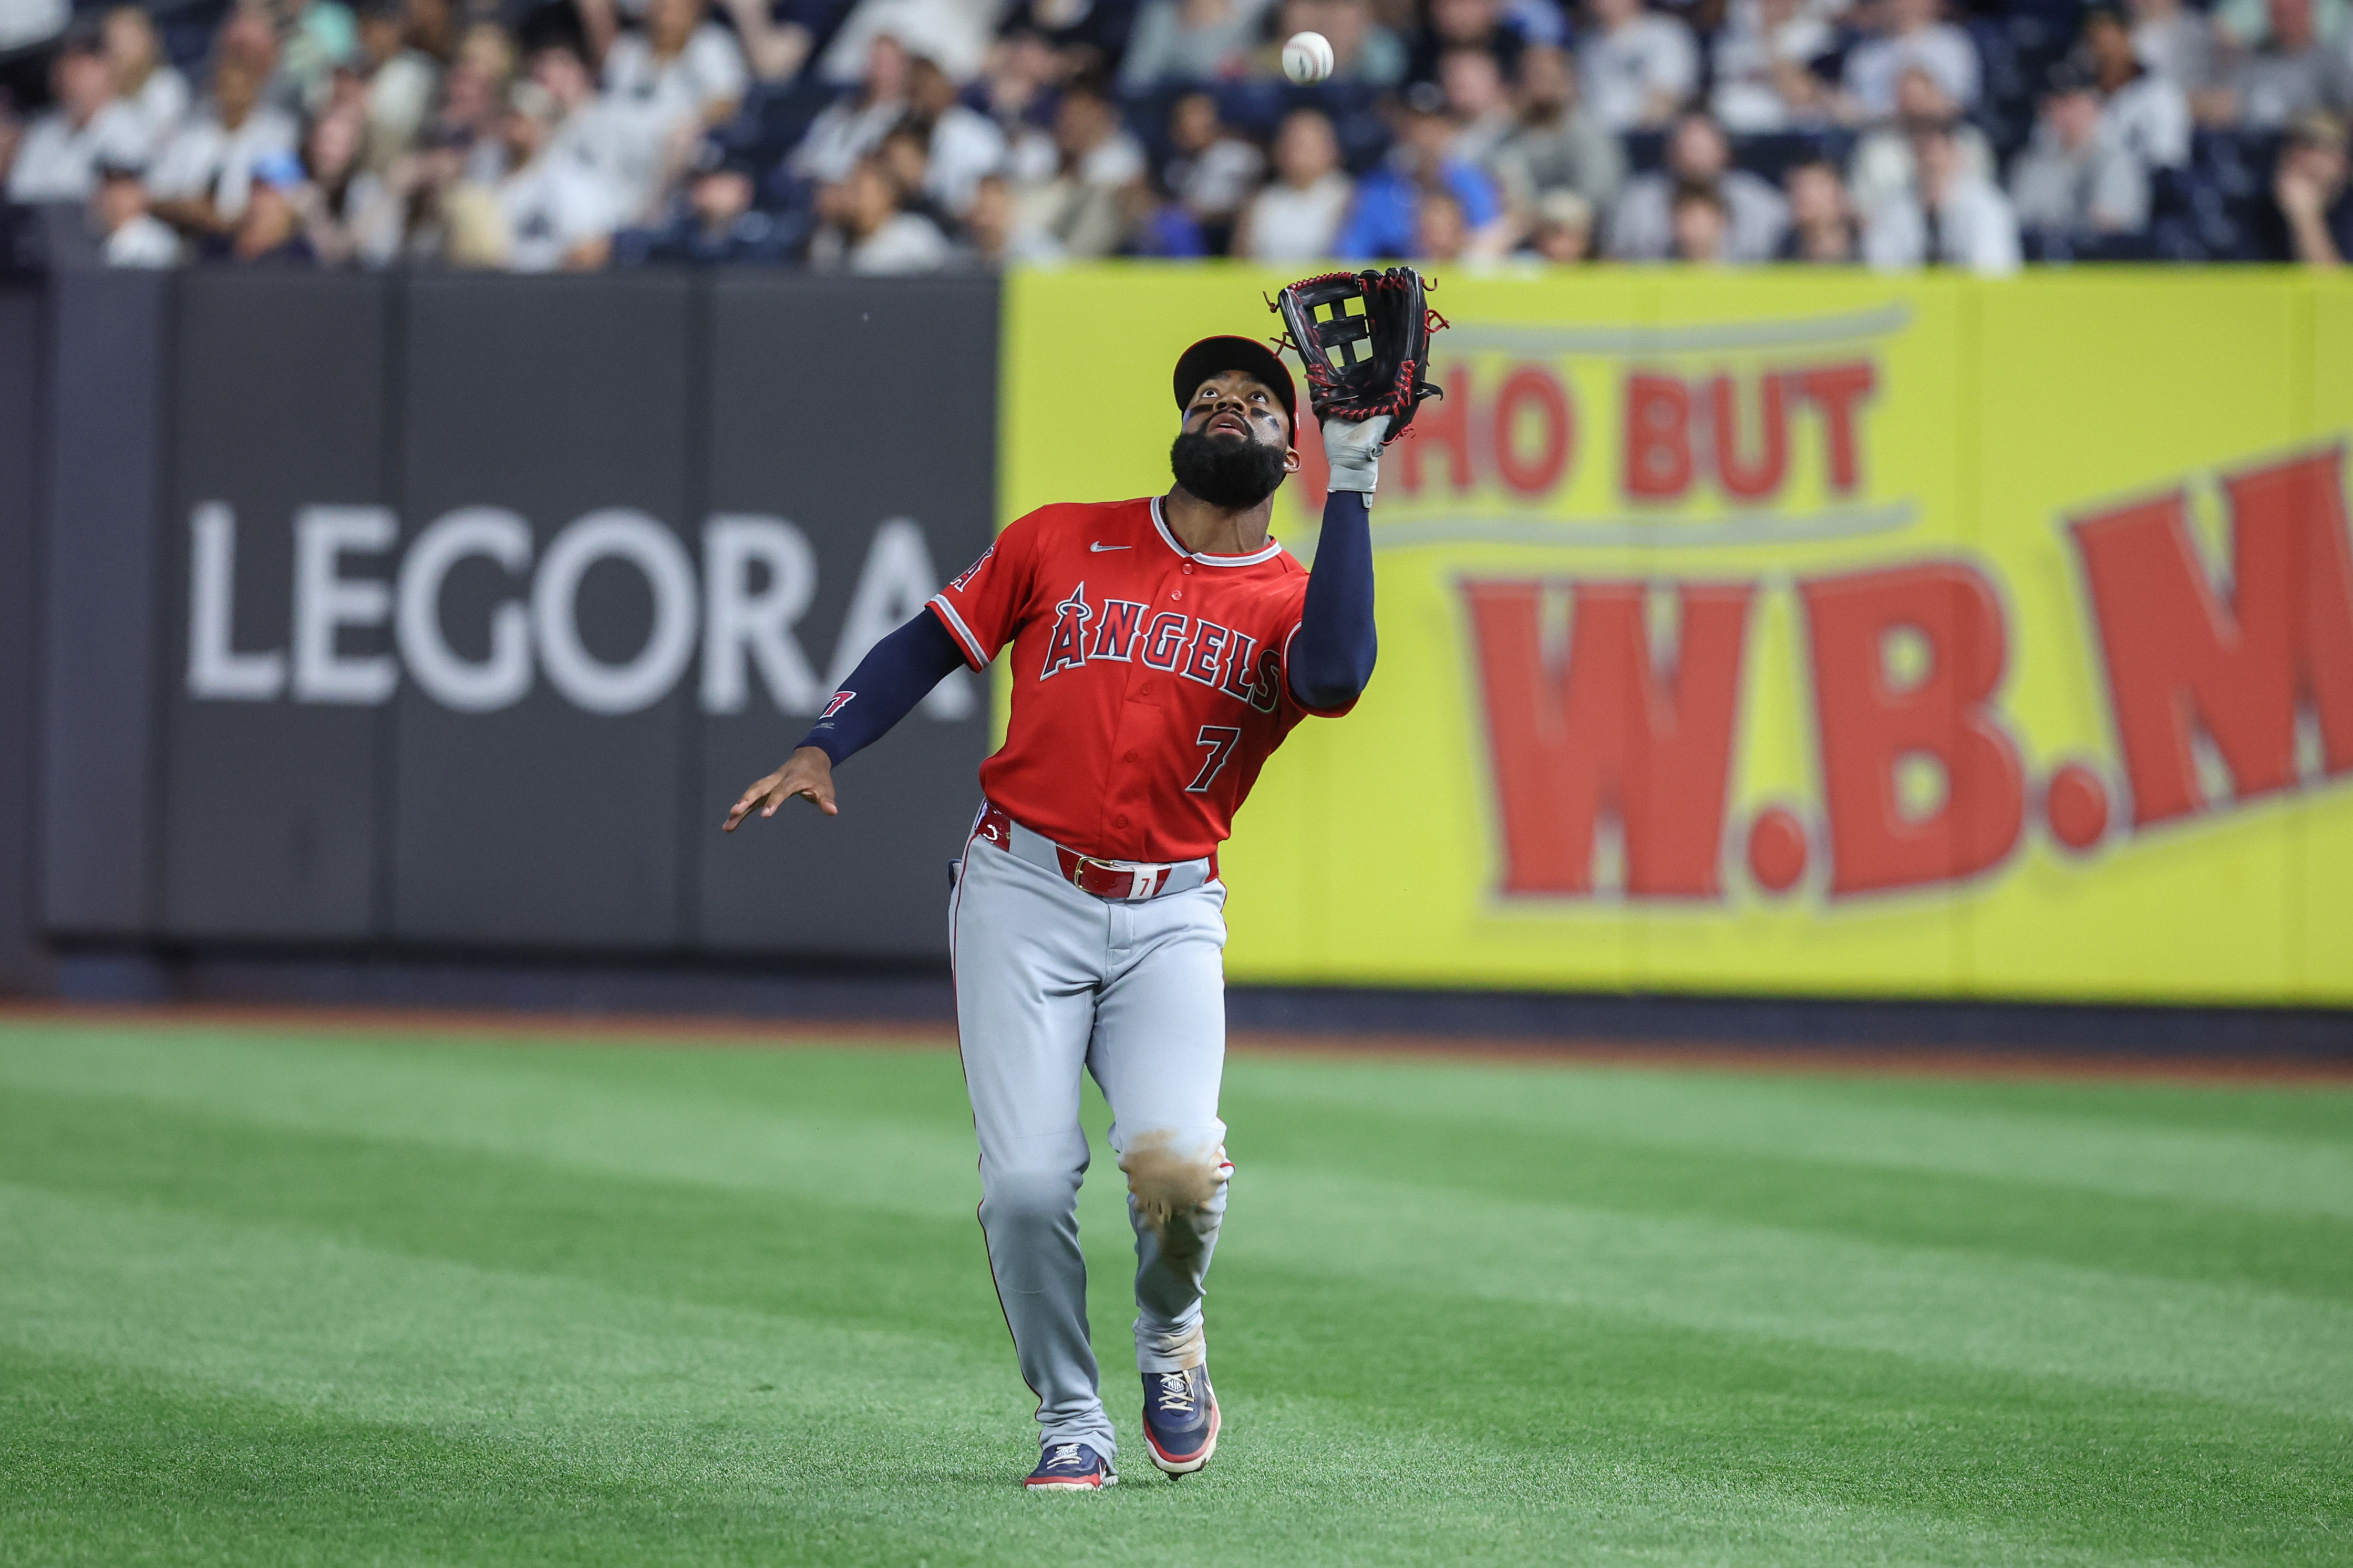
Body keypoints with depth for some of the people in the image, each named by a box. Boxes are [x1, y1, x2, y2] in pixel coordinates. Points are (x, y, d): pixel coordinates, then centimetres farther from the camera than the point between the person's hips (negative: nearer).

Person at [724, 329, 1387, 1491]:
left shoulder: (1290, 603, 4)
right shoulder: (1062, 543, 8)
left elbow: (1335, 678, -20)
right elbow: (931, 644, 15)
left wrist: (1352, 488, -21)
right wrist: (821, 750, 0)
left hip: (1171, 917, 0)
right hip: (1022, 897, 0)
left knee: (1173, 1156, -23)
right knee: (1027, 1182, -13)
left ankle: (1169, 1339, 10)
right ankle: (1071, 1424, 8)